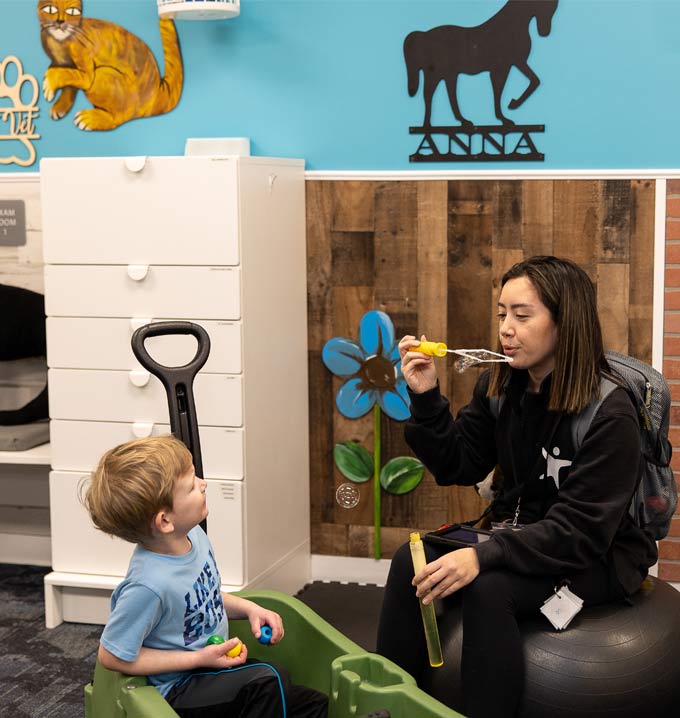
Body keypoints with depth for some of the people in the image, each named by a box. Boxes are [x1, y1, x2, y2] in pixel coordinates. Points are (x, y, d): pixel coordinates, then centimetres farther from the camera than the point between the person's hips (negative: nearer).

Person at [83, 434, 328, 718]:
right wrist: (198, 659, -19)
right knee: (268, 681, -27)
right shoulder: (150, 585, -32)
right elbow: (112, 656, -20)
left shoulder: (193, 535, -8)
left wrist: (249, 608, -3)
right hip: (179, 689, -8)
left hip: (215, 663, 8)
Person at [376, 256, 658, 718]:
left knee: (488, 587, -32)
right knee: (411, 562, -17)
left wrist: (484, 557, -36)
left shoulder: (610, 414, -21)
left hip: (597, 557, -6)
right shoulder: (498, 387, -1)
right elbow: (458, 467, 2)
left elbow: (579, 530, -26)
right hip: (522, 534, 6)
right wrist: (426, 398, -12)